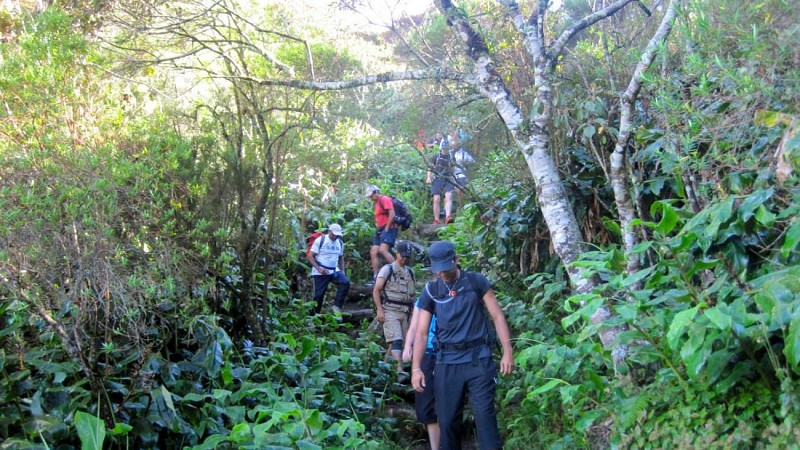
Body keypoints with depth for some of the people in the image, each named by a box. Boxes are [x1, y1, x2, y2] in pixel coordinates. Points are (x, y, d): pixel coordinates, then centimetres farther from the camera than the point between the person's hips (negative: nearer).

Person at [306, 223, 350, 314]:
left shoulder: (340, 242, 9)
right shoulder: (320, 240, -8)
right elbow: (310, 256, -9)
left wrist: (342, 271, 5)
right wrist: (319, 269, -20)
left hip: (334, 271, 4)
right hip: (320, 273, -4)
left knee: (345, 282, -20)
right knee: (319, 294, -2)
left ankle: (337, 306, -14)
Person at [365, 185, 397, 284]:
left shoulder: (385, 199, -8)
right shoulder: (376, 203, 22)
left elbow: (392, 214, -18)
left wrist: (386, 228, -17)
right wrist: (378, 229, 14)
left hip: (388, 229, -10)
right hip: (380, 230, 10)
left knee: (383, 250, -26)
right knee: (374, 252, 2)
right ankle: (375, 278, 3)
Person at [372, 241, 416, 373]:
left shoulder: (410, 272, 16)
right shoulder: (388, 269, -2)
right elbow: (376, 290, -5)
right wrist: (379, 310, -13)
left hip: (405, 311, 6)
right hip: (390, 310, -6)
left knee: (401, 341, 7)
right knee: (396, 340, -15)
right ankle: (400, 370, -21)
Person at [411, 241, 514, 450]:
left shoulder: (476, 281, 1)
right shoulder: (430, 292, 6)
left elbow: (497, 316, 3)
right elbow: (421, 332, 5)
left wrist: (507, 352, -6)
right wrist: (416, 368, -4)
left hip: (478, 359, -2)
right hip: (446, 362, 2)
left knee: (485, 414, -6)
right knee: (447, 419, 5)